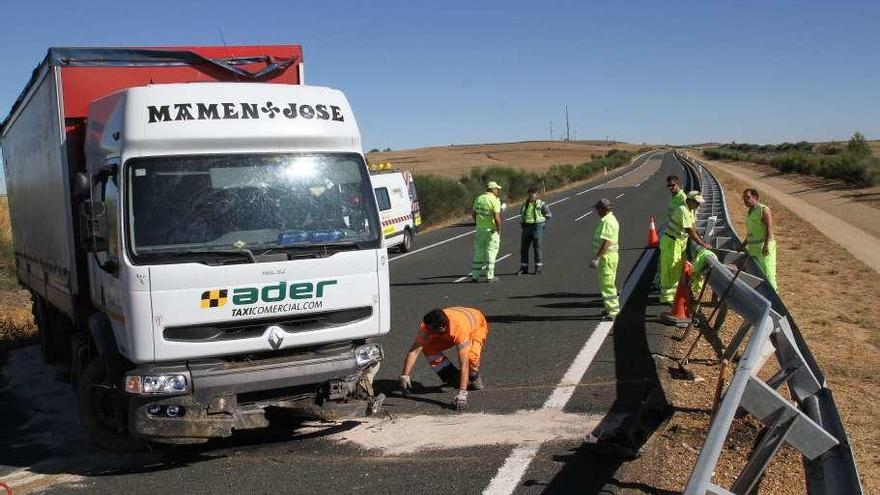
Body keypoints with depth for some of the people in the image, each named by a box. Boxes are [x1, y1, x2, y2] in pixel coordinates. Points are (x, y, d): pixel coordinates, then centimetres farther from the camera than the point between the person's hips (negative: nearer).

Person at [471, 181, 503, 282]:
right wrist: (499, 231, -10)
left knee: (478, 252, 12)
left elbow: (474, 215, 10)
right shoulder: (495, 200, -14)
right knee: (491, 252, 4)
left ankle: (475, 275, 14)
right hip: (492, 229, -5)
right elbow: (497, 218, -20)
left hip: (480, 229, 5)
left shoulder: (478, 199, 5)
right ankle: (490, 276, 6)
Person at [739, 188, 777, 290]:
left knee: (767, 272, -8)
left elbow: (769, 228, -17)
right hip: (752, 246, 9)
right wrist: (743, 245, 24)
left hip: (764, 245, -9)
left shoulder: (764, 210, -8)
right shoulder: (749, 212, 17)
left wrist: (766, 245, -26)